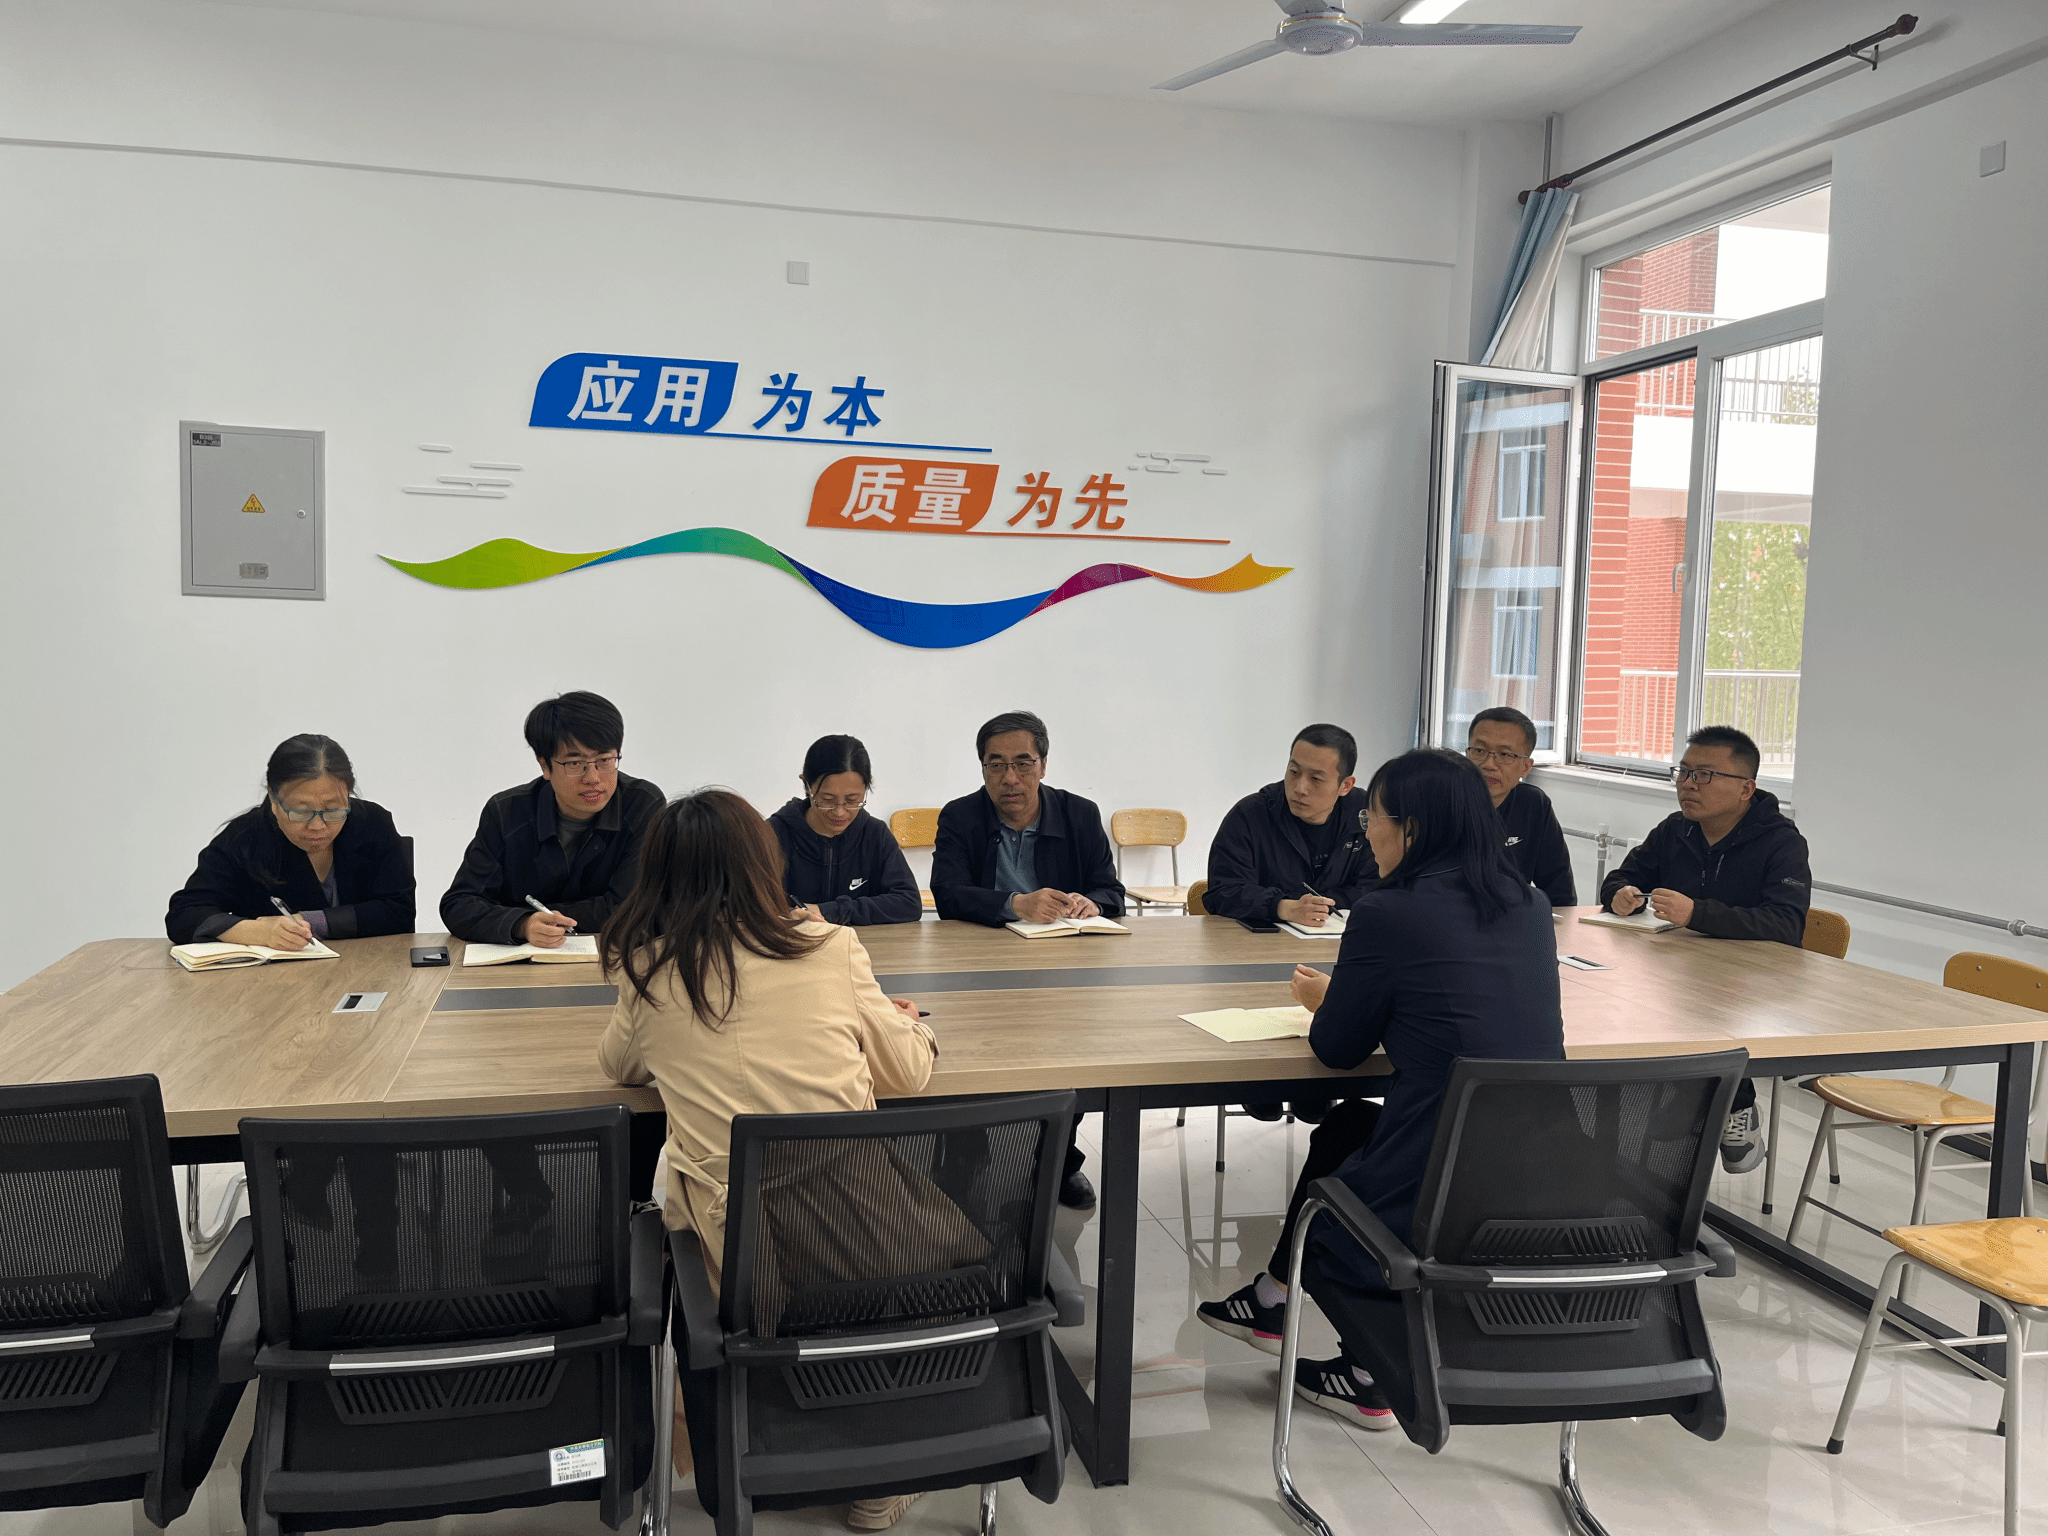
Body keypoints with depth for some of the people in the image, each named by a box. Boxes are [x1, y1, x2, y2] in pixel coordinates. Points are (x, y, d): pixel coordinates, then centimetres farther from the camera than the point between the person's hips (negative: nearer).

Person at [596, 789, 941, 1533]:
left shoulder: (647, 970, -2)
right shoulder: (831, 947, -6)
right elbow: (908, 1074, 6)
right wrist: (908, 1023, 26)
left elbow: (618, 1065, 19)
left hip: (732, 1254, 1)